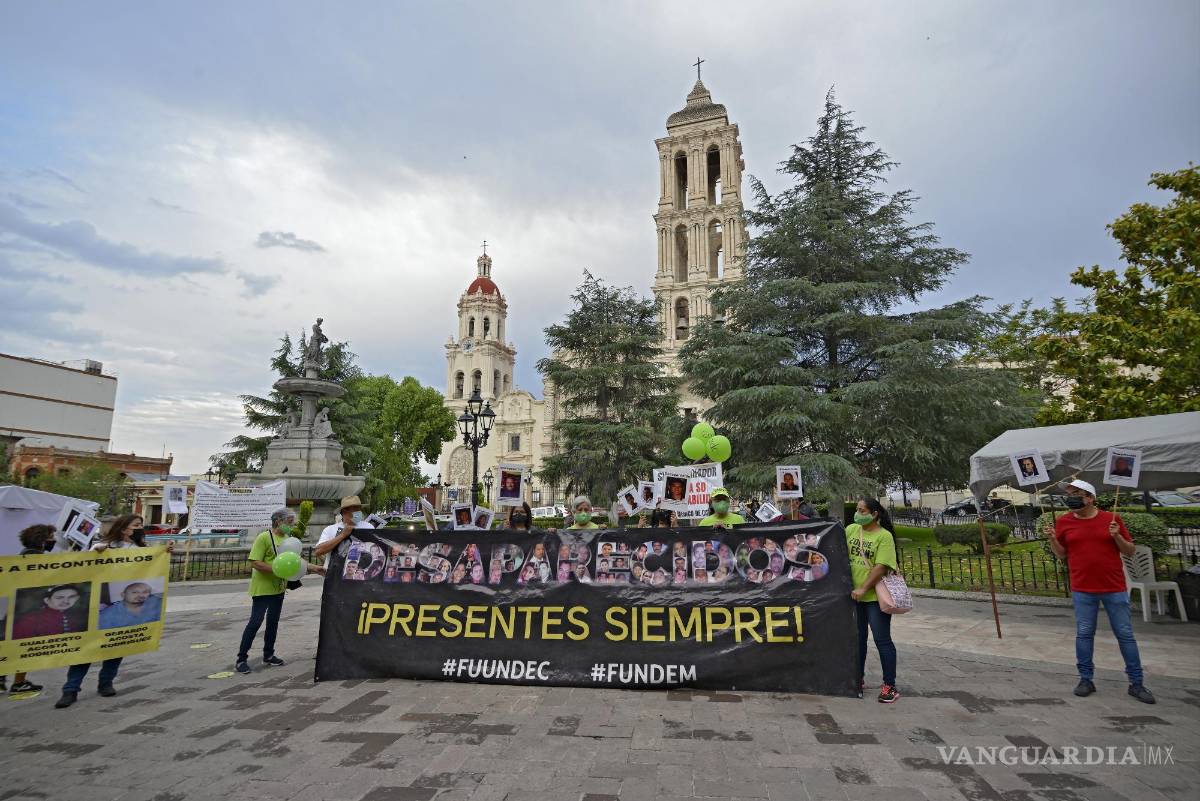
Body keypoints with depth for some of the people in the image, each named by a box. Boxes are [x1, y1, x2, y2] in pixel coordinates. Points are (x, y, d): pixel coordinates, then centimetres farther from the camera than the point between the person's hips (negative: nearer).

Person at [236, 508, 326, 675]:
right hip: (262, 588, -7)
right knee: (255, 622, -5)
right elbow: (254, 563, -20)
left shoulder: (287, 539, 9)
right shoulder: (264, 538, -15)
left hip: (278, 588, 8)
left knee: (273, 622, 13)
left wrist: (314, 568, 4)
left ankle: (268, 655, 25)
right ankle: (241, 659, 6)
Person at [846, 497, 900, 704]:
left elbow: (881, 567, -19)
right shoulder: (850, 529, 4)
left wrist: (863, 588, -23)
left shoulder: (884, 536, -12)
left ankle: (890, 686, 14)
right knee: (858, 638, 16)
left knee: (882, 640, 2)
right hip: (854, 594, 6)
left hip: (876, 596, -5)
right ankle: (859, 679, 30)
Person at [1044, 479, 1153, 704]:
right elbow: (1062, 554, 7)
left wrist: (1117, 537, -15)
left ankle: (1136, 683, 19)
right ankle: (1086, 679, 15)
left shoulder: (1111, 519, -2)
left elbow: (1131, 552, 3)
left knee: (1125, 634, 7)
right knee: (1083, 634, 5)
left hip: (1114, 589, 0)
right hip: (1082, 590, 1)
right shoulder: (1064, 522, 0)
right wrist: (1052, 539, -10)